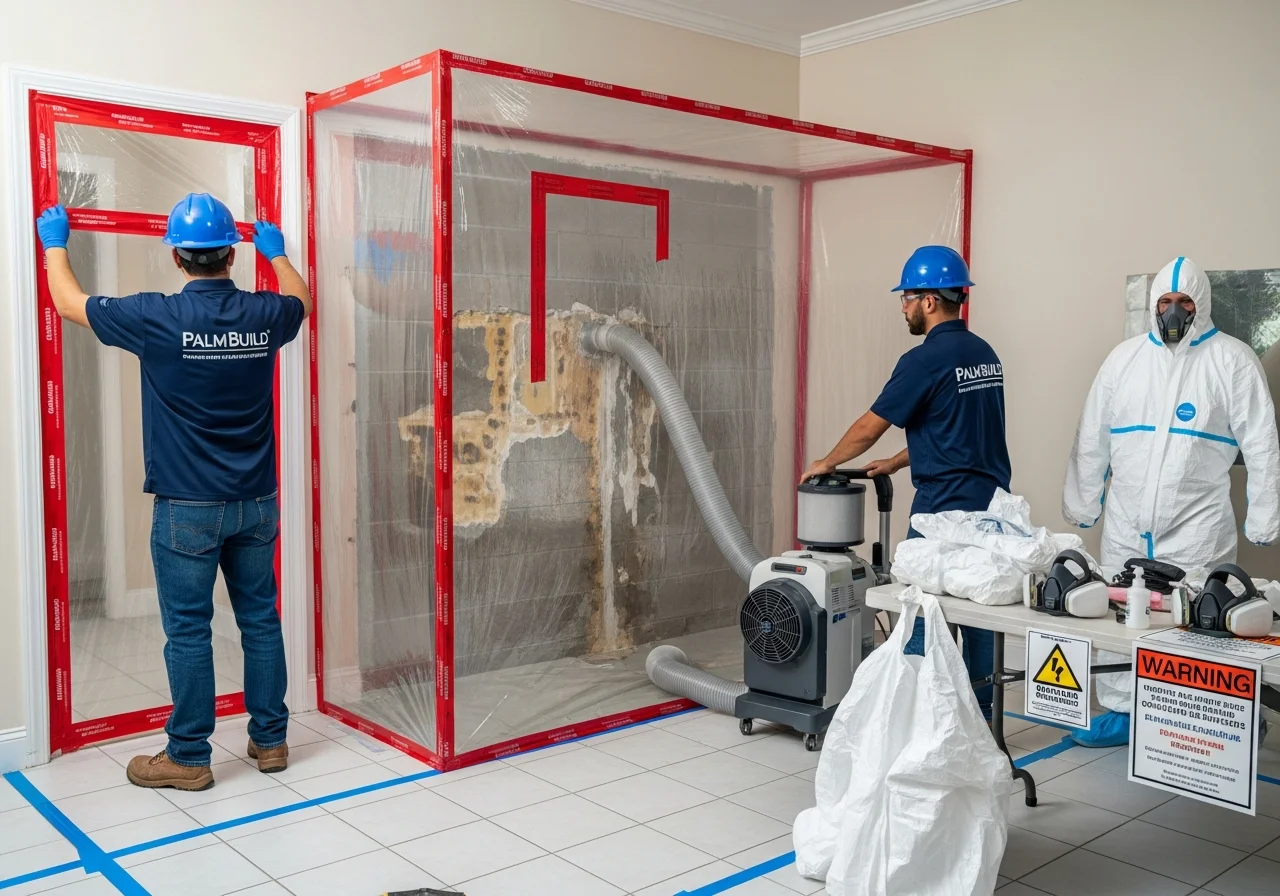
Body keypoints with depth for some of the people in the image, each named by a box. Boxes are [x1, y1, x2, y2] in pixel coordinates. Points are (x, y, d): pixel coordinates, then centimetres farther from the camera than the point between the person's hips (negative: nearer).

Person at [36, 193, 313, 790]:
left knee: (188, 632, 5)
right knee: (261, 619, 12)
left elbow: (68, 302, 5)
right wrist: (276, 251, 40)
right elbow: (300, 300, 23)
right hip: (256, 501, 4)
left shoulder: (158, 318, -13)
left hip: (187, 507, -4)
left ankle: (188, 758, 15)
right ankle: (270, 739, 22)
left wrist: (55, 242, 22)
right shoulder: (264, 315, -3)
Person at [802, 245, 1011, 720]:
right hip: (992, 505, 8)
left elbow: (869, 427, -7)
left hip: (945, 510, -8)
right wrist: (895, 463, 23)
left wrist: (826, 463, 9)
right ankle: (980, 715, 21)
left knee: (923, 619, 1)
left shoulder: (926, 359, -14)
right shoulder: (985, 354, 12)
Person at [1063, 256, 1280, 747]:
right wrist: (1081, 505, 13)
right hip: (1125, 527, 4)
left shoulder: (1233, 360, 0)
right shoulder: (1124, 357, 10)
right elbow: (1092, 440, 14)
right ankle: (1119, 712, 22)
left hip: (1197, 530, -4)